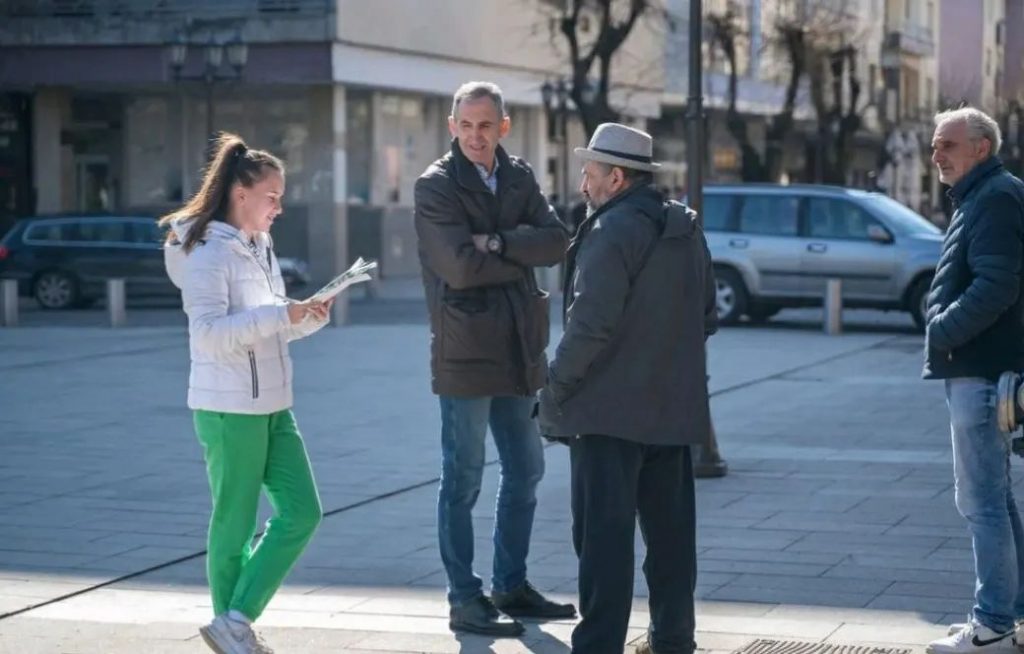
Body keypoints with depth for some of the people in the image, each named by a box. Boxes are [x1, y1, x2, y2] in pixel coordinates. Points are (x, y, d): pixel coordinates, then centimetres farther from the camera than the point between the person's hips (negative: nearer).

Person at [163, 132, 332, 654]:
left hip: (273, 406, 9)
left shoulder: (260, 248, 15)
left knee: (302, 512, 4)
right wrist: (282, 315, -27)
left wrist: (310, 317, 2)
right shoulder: (208, 253, -12)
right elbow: (209, 331, -24)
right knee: (235, 524, 1)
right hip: (228, 409, -9)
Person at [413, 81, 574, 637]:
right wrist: (522, 253, -9)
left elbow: (556, 241, -4)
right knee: (463, 479, 0)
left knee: (525, 471, 14)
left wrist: (498, 244, -17)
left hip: (518, 350, 7)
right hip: (465, 351, -7)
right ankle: (464, 600, 7)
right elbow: (460, 266, -19)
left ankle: (511, 585, 27)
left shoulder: (518, 177, 9)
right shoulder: (436, 186, -8)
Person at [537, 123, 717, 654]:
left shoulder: (612, 232, -15)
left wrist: (555, 388, -12)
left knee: (604, 533, -5)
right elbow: (706, 317, 18)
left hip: (609, 410, -8)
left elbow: (591, 325, -21)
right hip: (673, 408, 8)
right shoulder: (686, 229, 12)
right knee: (670, 531, 14)